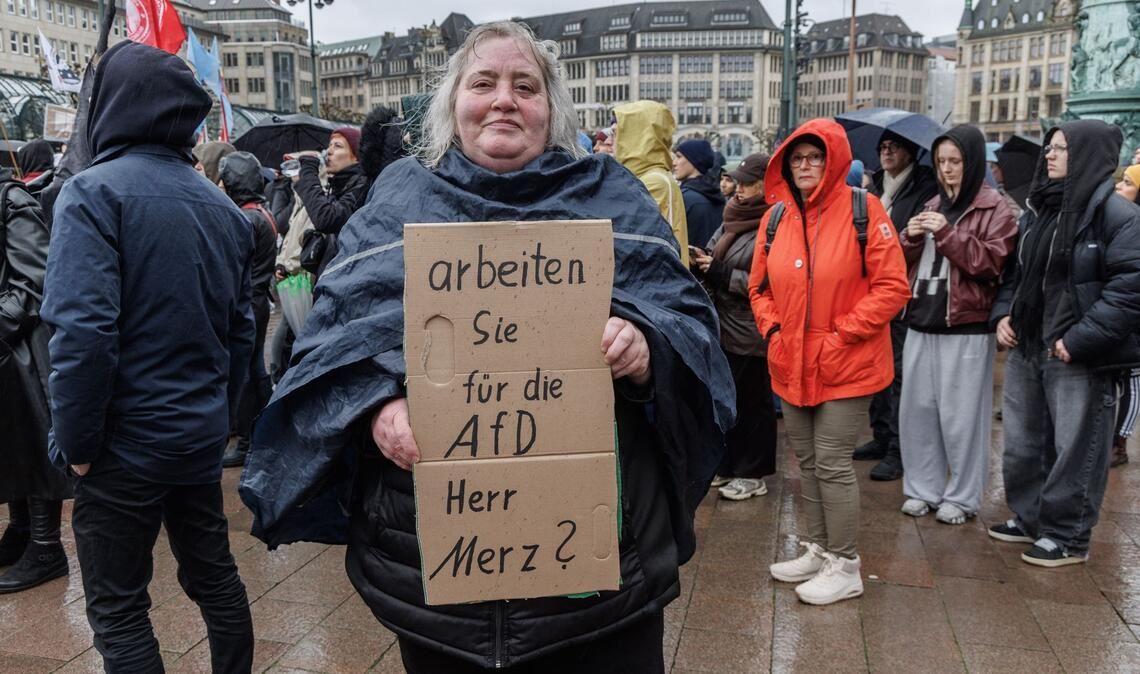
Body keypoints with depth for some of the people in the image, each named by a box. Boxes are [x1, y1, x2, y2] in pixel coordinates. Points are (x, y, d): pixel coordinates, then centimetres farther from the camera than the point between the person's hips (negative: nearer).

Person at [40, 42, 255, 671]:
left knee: (118, 610, 8)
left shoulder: (94, 192, -14)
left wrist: (77, 441, -12)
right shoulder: (222, 205, 7)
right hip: (201, 438, 6)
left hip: (126, 443, -6)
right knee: (215, 576, 19)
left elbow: (83, 331, -23)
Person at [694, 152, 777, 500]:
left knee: (752, 402, 4)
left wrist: (720, 273, -18)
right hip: (724, 327, 8)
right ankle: (727, 464, 29)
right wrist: (704, 263, -3)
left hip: (751, 332, -8)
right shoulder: (733, 220, 10)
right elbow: (717, 257, 19)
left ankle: (752, 474, 17)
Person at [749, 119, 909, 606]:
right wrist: (772, 328, -1)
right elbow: (759, 286, 14)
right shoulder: (776, 216, 6)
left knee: (833, 463, -2)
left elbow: (892, 287, -11)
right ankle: (818, 550, 32)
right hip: (790, 364, 6)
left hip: (845, 365, -5)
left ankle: (845, 567, 14)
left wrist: (840, 333, -14)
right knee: (807, 462, 15)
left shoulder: (863, 211, -9)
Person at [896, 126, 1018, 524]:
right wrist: (910, 239, -3)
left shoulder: (994, 209, -3)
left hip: (967, 329, -6)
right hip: (922, 321, 6)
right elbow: (906, 264, 18)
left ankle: (962, 497, 14)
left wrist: (947, 234, -18)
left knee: (960, 414, 0)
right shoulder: (933, 206, 15)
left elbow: (992, 262, -14)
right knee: (917, 409, 9)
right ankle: (923, 489, 21)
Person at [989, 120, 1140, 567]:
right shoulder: (1039, 208, 13)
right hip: (1025, 347, 8)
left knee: (1074, 449, 4)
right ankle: (1029, 518, 33)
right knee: (1021, 442, 17)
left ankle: (1067, 536, 18)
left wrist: (1081, 339, -21)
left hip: (1078, 357, -8)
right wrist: (1004, 313, 5)